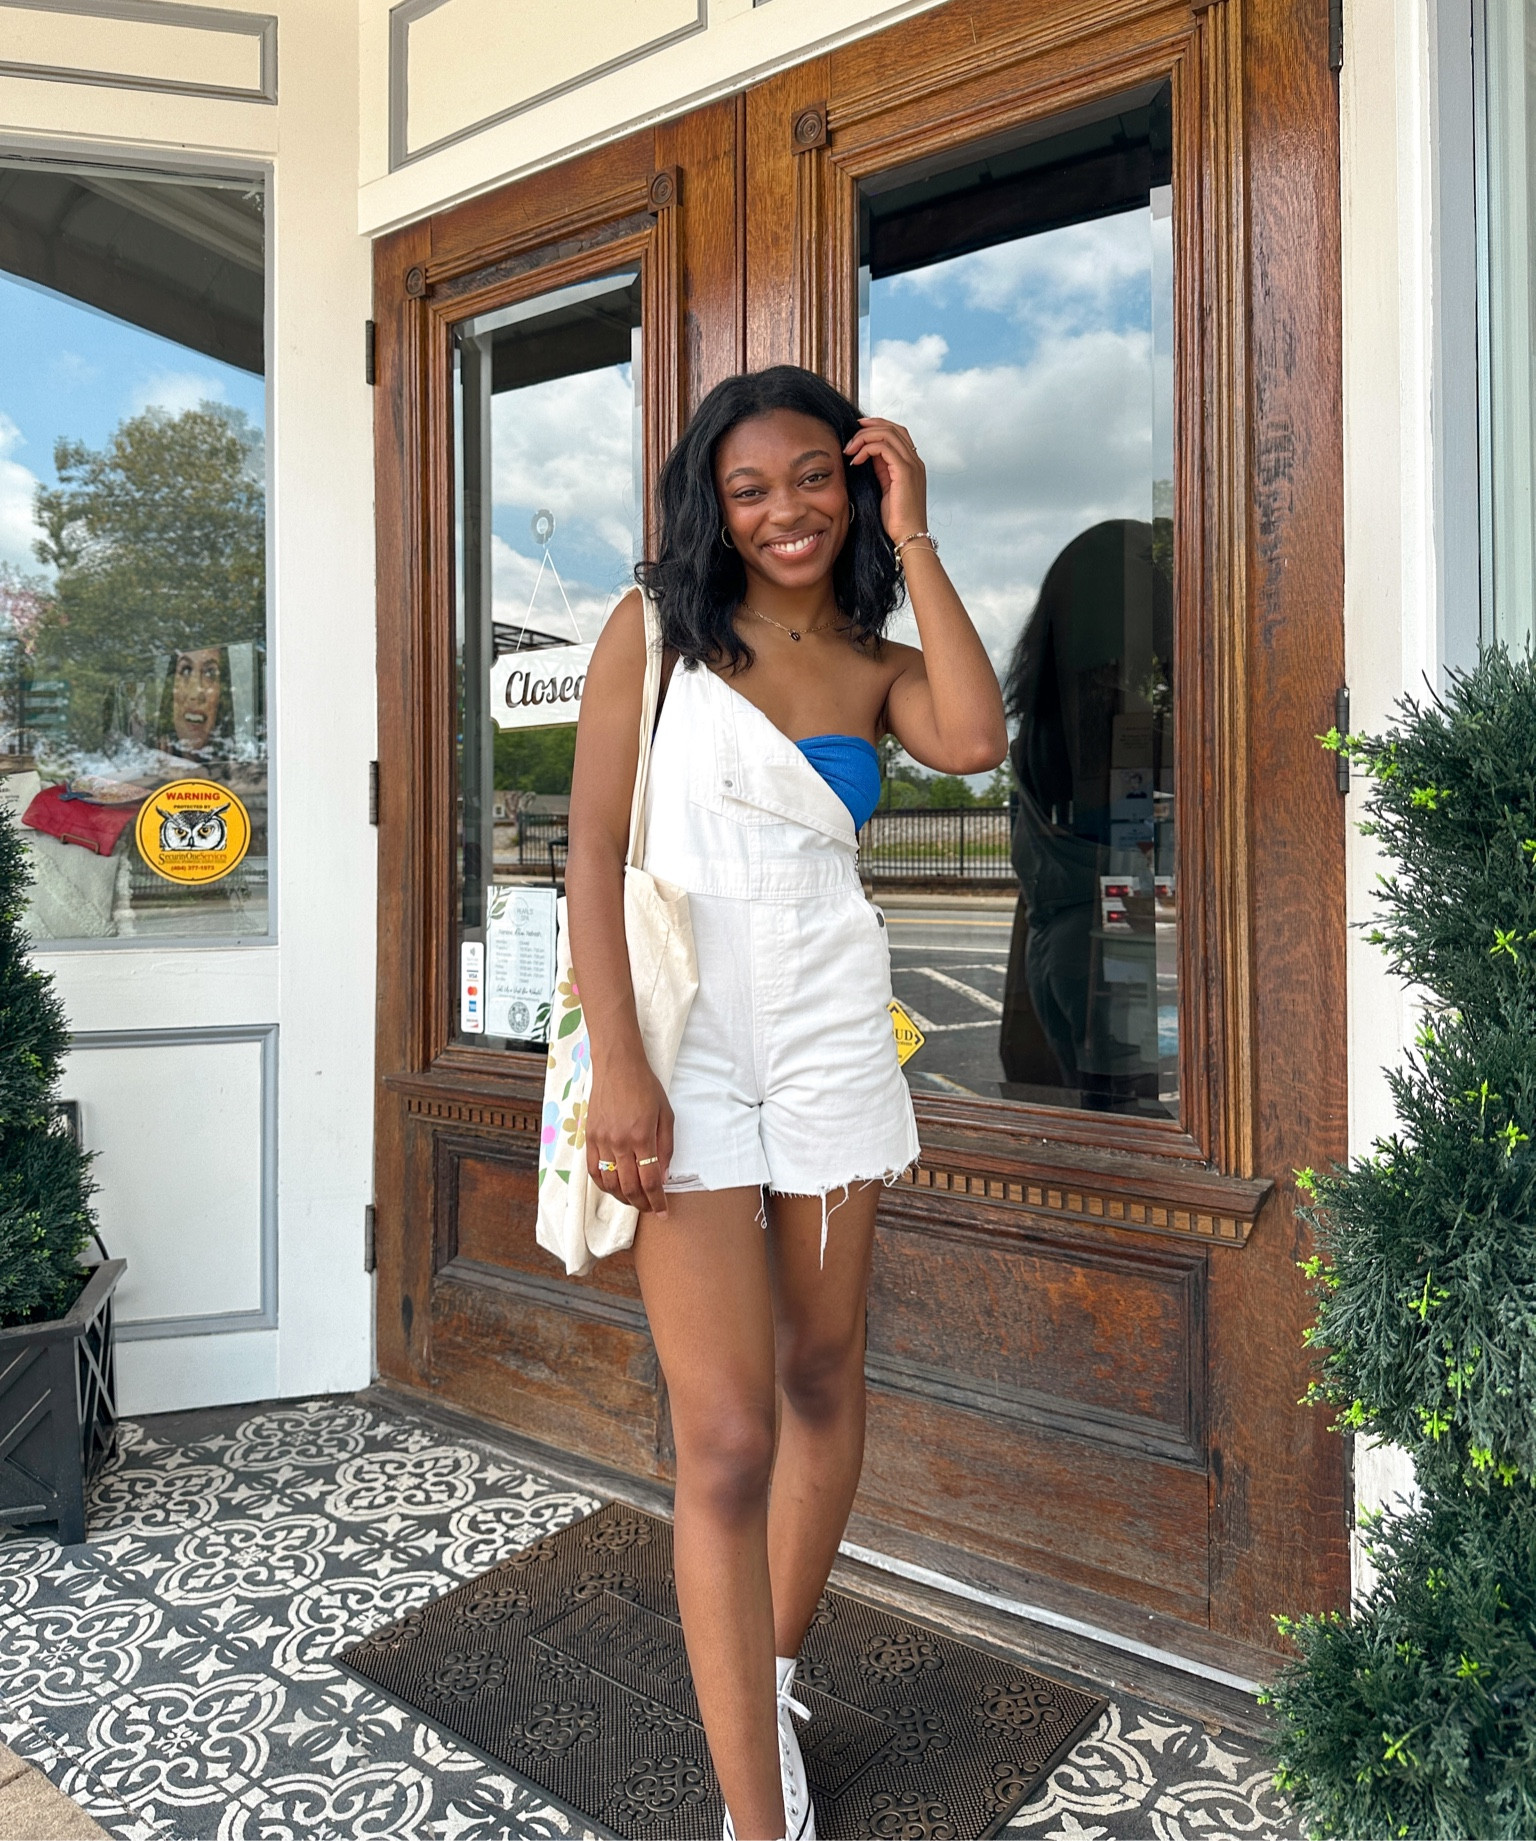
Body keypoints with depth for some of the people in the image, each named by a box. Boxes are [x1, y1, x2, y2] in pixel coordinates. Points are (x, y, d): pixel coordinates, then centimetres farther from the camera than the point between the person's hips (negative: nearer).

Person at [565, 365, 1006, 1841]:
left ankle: (768, 1681, 38)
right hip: (684, 1043, -3)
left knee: (823, 1378, 14)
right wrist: (616, 1066, -14)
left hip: (834, 1038, 4)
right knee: (728, 1437, -6)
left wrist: (910, 540, -4)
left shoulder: (874, 664, 10)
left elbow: (975, 741, -13)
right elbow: (593, 847, -5)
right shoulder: (654, 629, 2)